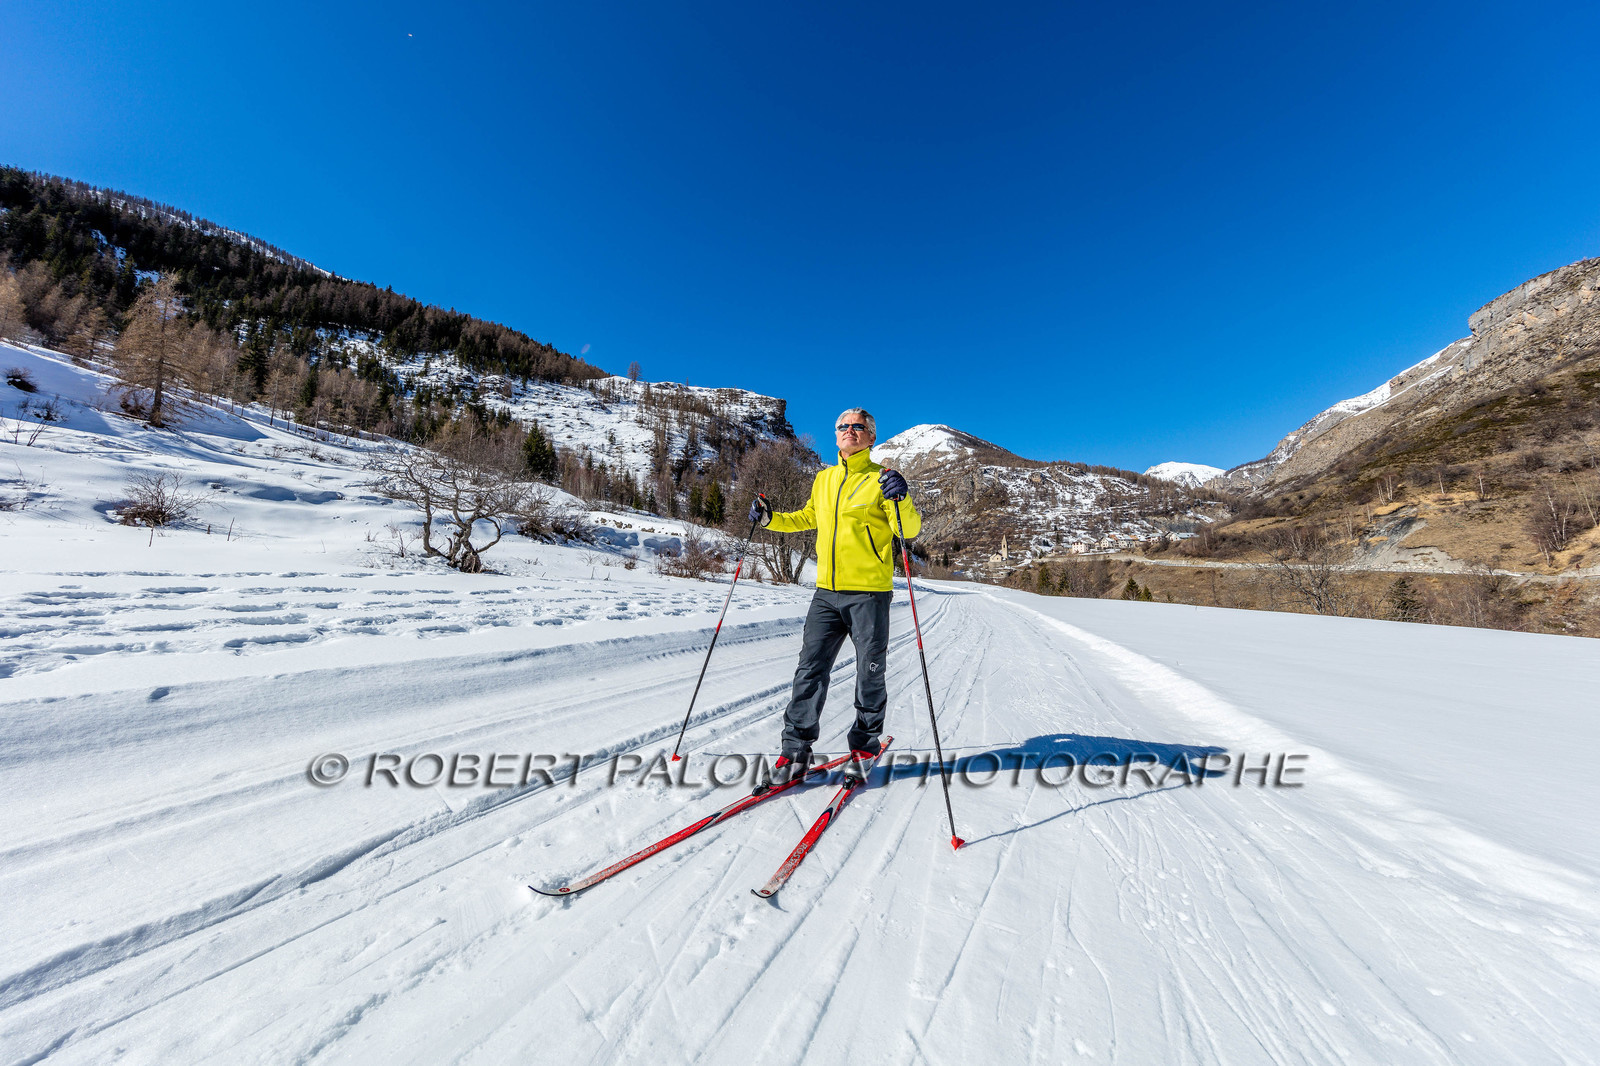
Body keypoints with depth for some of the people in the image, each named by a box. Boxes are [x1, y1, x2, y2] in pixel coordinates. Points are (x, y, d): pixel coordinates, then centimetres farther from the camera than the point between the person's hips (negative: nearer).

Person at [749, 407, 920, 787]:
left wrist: (901, 498, -28)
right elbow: (807, 517, 28)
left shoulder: (880, 479, -2)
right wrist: (770, 519, 15)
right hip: (827, 592, 4)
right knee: (810, 669, 3)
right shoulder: (823, 479, 13)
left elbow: (910, 529, -9)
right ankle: (796, 750, 16)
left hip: (869, 593, -4)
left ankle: (864, 748, 29)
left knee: (869, 675, 8)